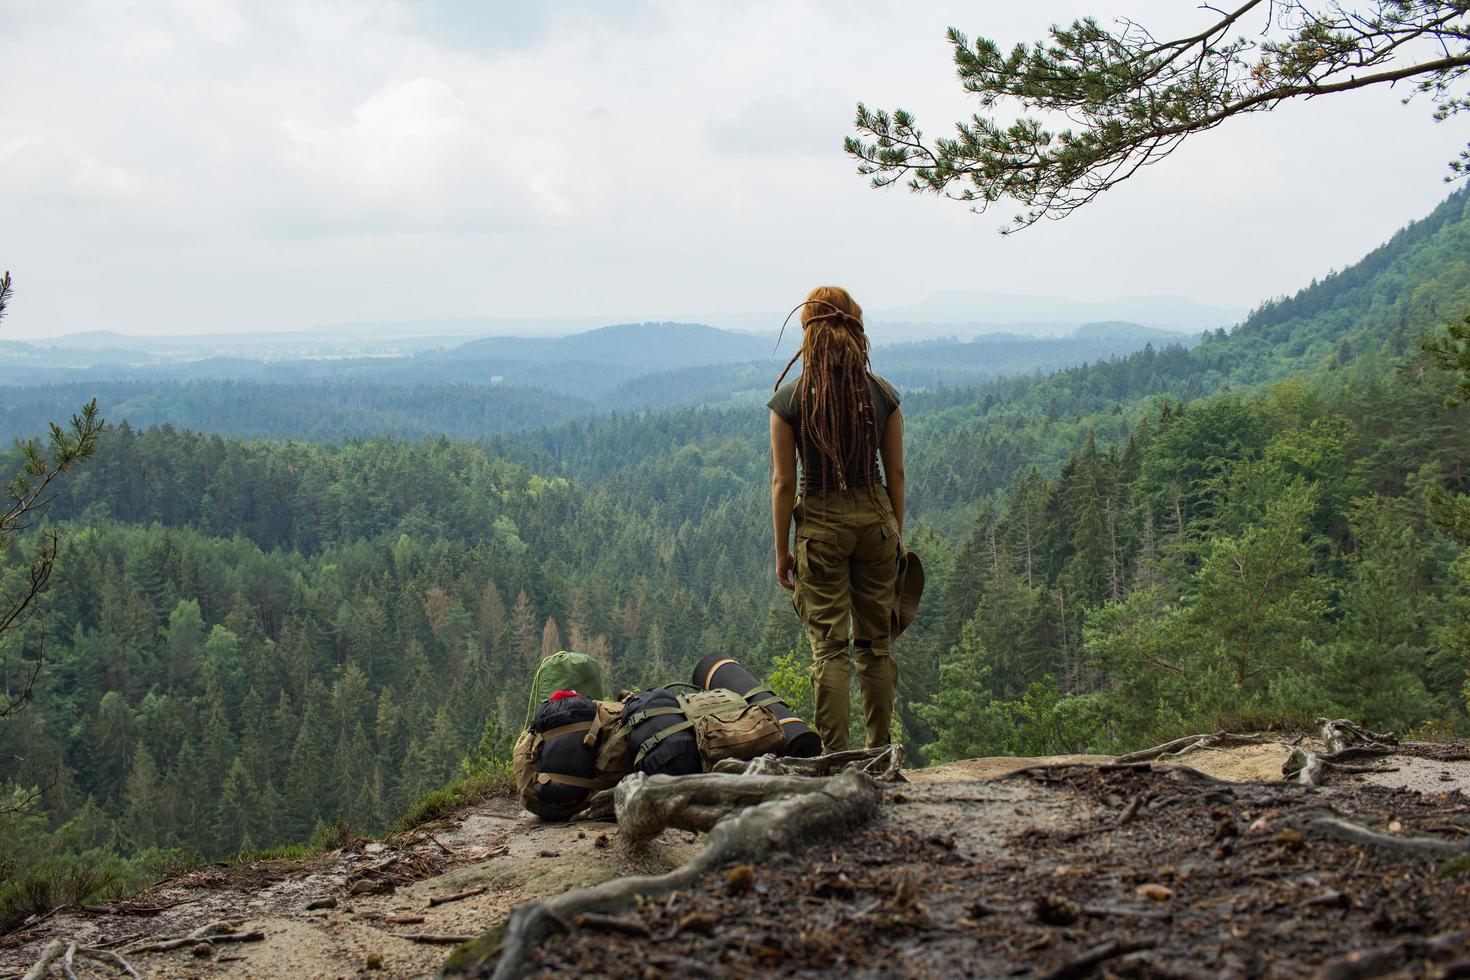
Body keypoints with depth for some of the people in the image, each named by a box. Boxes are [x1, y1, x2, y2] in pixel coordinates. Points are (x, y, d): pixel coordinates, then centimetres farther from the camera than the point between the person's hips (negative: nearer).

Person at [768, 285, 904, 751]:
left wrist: (782, 550, 3)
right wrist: (896, 535, 14)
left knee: (830, 647, 3)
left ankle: (835, 757, 2)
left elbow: (783, 482, -5)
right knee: (876, 642, 12)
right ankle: (880, 751, 18)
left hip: (821, 522, -2)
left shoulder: (790, 398, -7)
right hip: (875, 516, 2)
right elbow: (896, 474, 3)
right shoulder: (882, 394, -1)